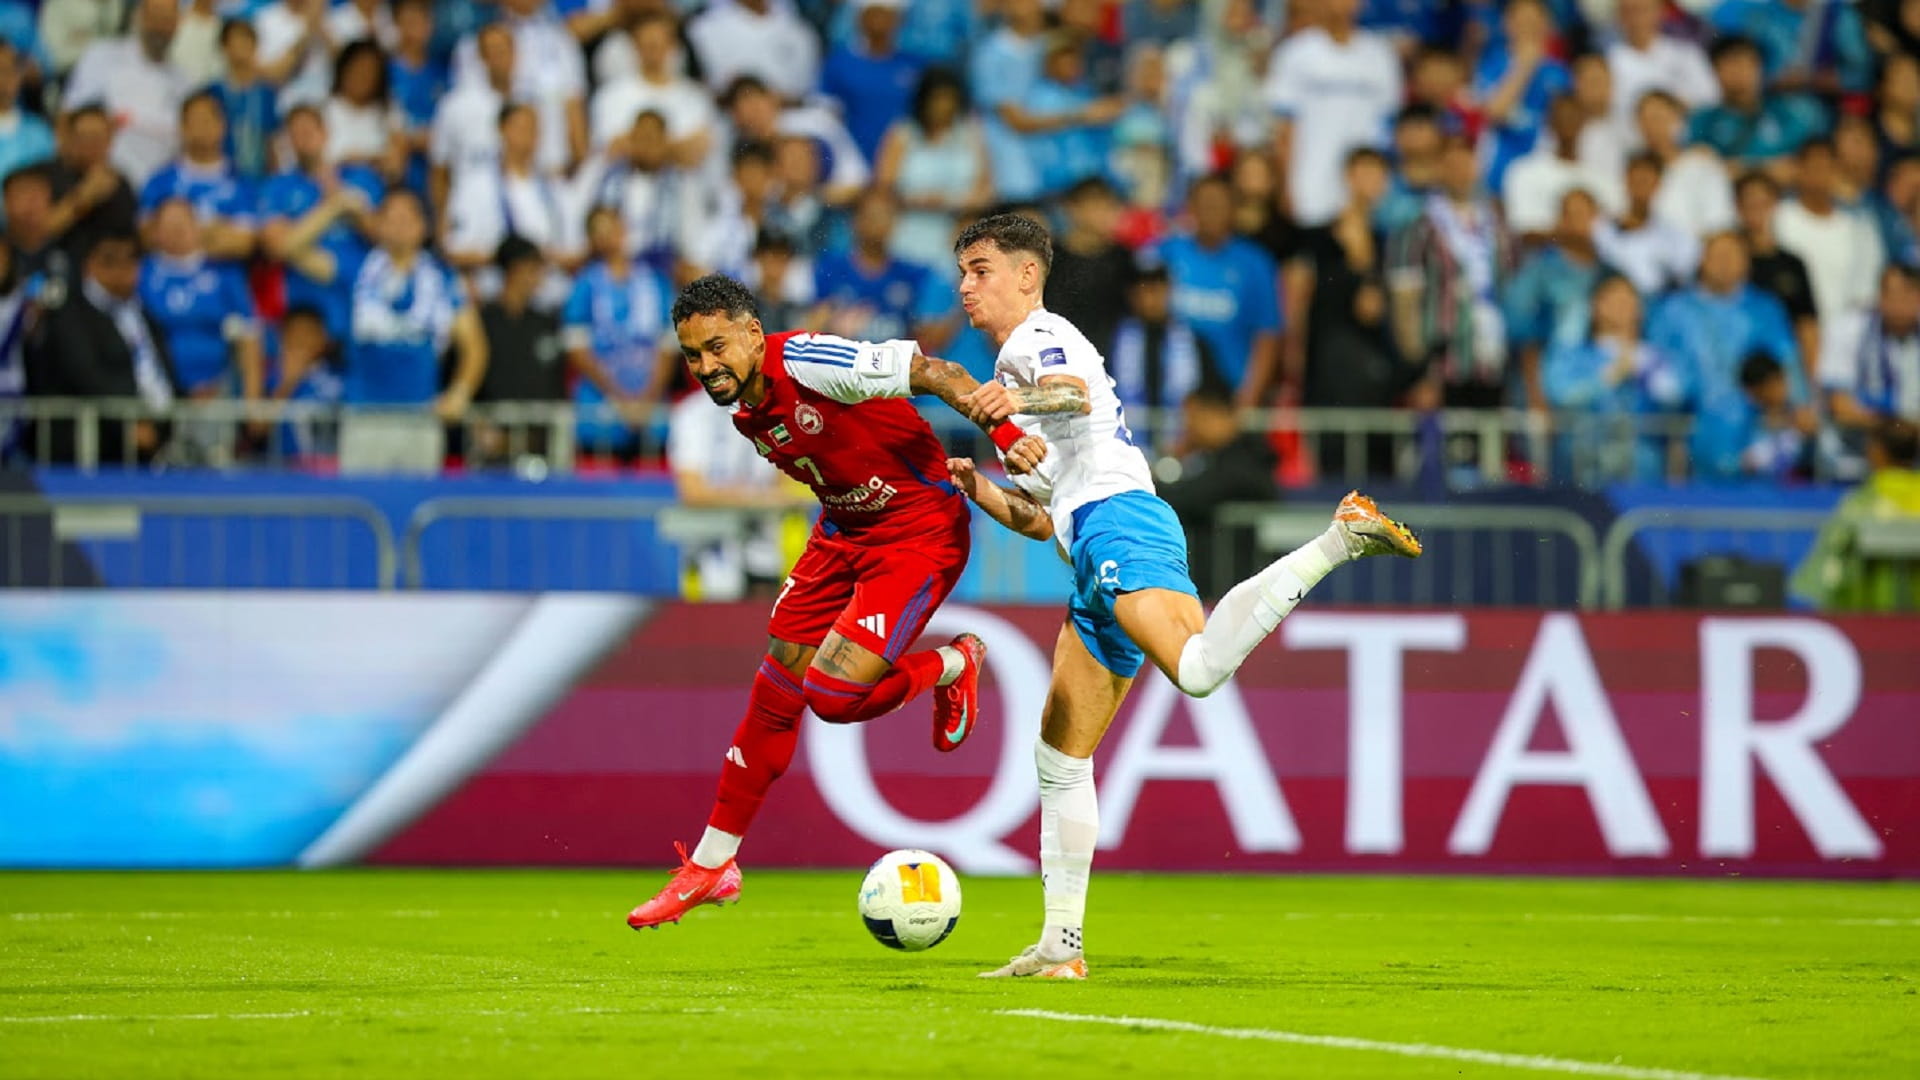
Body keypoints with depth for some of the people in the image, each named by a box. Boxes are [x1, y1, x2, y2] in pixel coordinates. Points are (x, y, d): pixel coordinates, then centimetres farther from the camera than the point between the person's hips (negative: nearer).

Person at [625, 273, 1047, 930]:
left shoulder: (806, 363, -26)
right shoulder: (746, 412, -1)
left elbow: (931, 372, -27)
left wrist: (1006, 436, -36)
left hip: (919, 535, -8)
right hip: (843, 531, 8)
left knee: (832, 696, -18)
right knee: (775, 696, 7)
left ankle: (952, 668, 12)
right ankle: (710, 867, 17)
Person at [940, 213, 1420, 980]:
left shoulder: (1038, 338, 6)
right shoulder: (1022, 369, 35)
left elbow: (1075, 394, -20)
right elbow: (1042, 519, 36)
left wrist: (1020, 399, -38)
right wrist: (978, 491, 21)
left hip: (1116, 519, -10)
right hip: (1093, 552, 10)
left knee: (1199, 667, -36)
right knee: (1060, 757, 10)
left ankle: (1338, 541, -29)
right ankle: (1060, 946, 10)